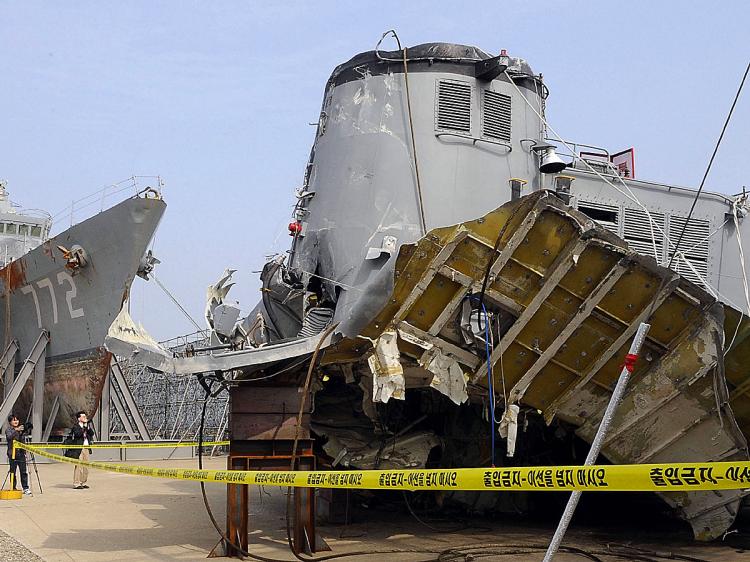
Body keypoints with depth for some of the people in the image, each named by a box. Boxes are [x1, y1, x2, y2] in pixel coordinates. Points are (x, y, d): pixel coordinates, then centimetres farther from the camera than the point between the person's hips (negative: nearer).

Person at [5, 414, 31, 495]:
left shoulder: (21, 429, 13)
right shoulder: (8, 430, -1)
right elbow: (9, 436, -24)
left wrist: (25, 452, 17)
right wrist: (16, 430, -38)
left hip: (21, 453, 4)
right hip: (12, 453, -4)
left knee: (23, 471, 1)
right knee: (13, 472, 1)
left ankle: (26, 488, 4)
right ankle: (13, 488, 10)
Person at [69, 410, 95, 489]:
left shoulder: (88, 425, 16)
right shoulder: (75, 426, -3)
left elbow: (92, 434, 5)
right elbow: (78, 434, -19)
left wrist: (87, 427, -6)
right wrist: (84, 427, -16)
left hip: (86, 448, 7)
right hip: (79, 448, -7)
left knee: (85, 466, 8)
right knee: (79, 466, -10)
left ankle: (83, 483, 15)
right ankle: (76, 483, -7)